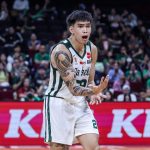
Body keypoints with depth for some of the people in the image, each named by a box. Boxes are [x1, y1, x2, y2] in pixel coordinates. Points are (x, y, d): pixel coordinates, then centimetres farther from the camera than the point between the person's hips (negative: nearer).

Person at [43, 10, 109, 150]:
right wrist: (93, 91, -43)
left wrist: (94, 93, -12)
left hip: (81, 104, 7)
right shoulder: (61, 51, -22)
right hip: (59, 103, -7)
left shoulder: (92, 49, 1)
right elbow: (73, 88, -26)